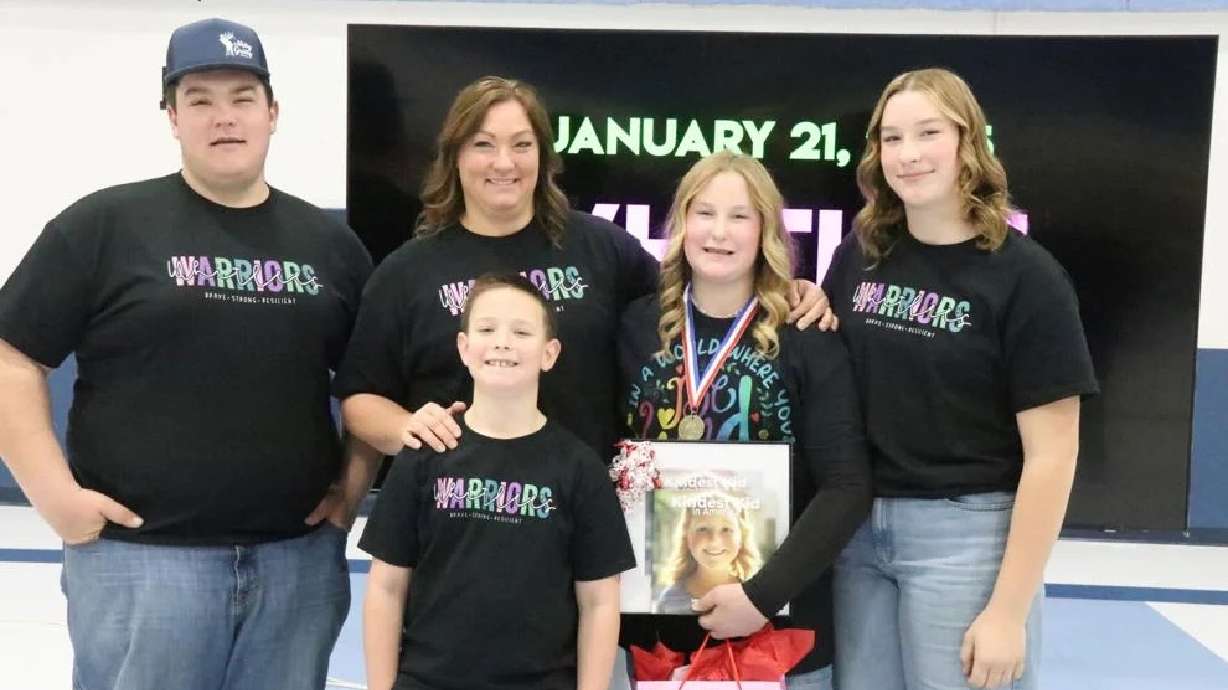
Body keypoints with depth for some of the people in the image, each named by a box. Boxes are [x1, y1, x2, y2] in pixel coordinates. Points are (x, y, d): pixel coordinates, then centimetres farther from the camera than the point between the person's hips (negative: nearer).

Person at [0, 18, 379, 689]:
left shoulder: (330, 242, 9)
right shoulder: (104, 225, -3)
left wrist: (357, 477, 4)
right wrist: (55, 491, -9)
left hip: (298, 556, 4)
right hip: (138, 554, -3)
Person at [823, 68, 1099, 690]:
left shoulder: (1024, 276, -10)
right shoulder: (862, 252, 3)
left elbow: (1051, 455, -11)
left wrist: (1008, 610, -13)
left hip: (966, 533, -4)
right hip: (859, 525, 4)